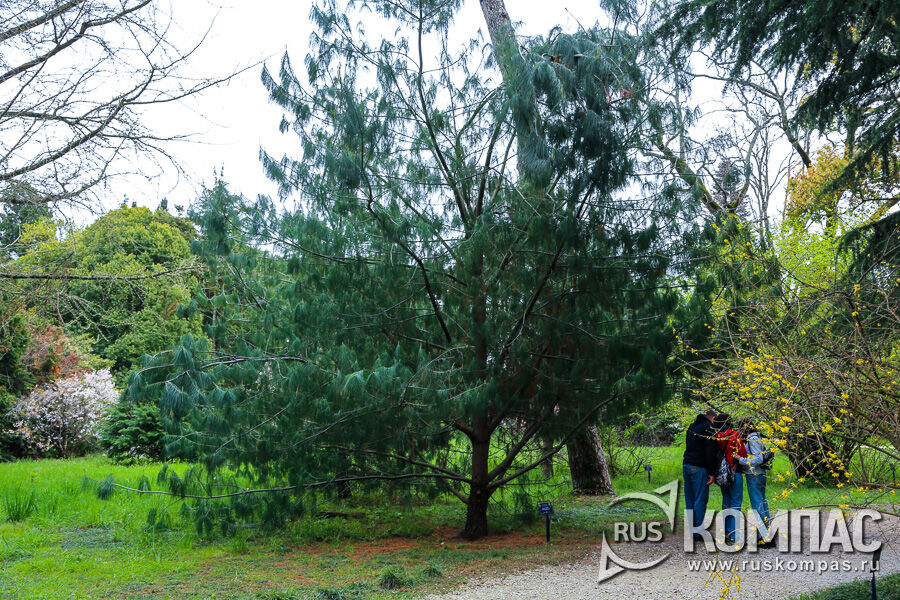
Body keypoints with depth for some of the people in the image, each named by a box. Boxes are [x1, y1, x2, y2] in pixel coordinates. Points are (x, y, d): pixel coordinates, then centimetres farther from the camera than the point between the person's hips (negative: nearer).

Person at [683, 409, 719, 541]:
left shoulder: (692, 426, 18)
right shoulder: (709, 428, -8)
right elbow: (710, 452, -14)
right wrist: (711, 473, -13)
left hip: (686, 465, 8)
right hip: (699, 468, -8)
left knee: (689, 499, 11)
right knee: (700, 499, -3)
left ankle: (690, 529, 15)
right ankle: (697, 531, -3)